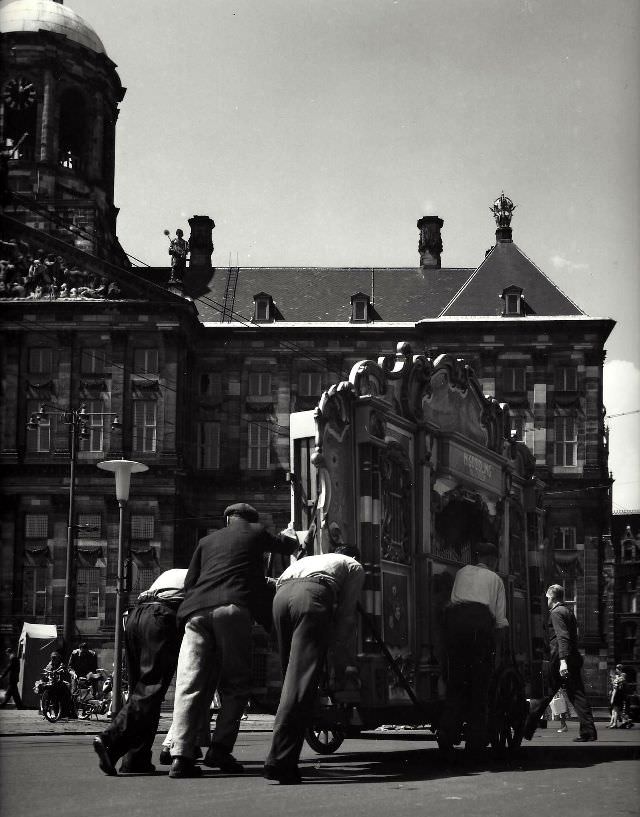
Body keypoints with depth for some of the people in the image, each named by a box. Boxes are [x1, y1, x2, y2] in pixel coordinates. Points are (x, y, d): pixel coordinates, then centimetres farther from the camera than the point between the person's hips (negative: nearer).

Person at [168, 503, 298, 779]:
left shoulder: (207, 541, 29)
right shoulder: (256, 533, 21)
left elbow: (189, 582, 22)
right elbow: (289, 546, 38)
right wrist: (289, 535, 60)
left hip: (196, 611, 3)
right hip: (232, 608, -3)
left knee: (190, 686, -1)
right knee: (235, 684, 5)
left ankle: (181, 755, -11)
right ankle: (220, 748, -7)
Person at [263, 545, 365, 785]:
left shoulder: (306, 559, 44)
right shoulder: (354, 567, 30)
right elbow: (345, 616, 19)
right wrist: (345, 665, 20)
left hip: (281, 595, 5)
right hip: (313, 595, -5)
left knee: (292, 677, 14)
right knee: (301, 681, -11)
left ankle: (284, 758, 11)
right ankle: (279, 760, -20)